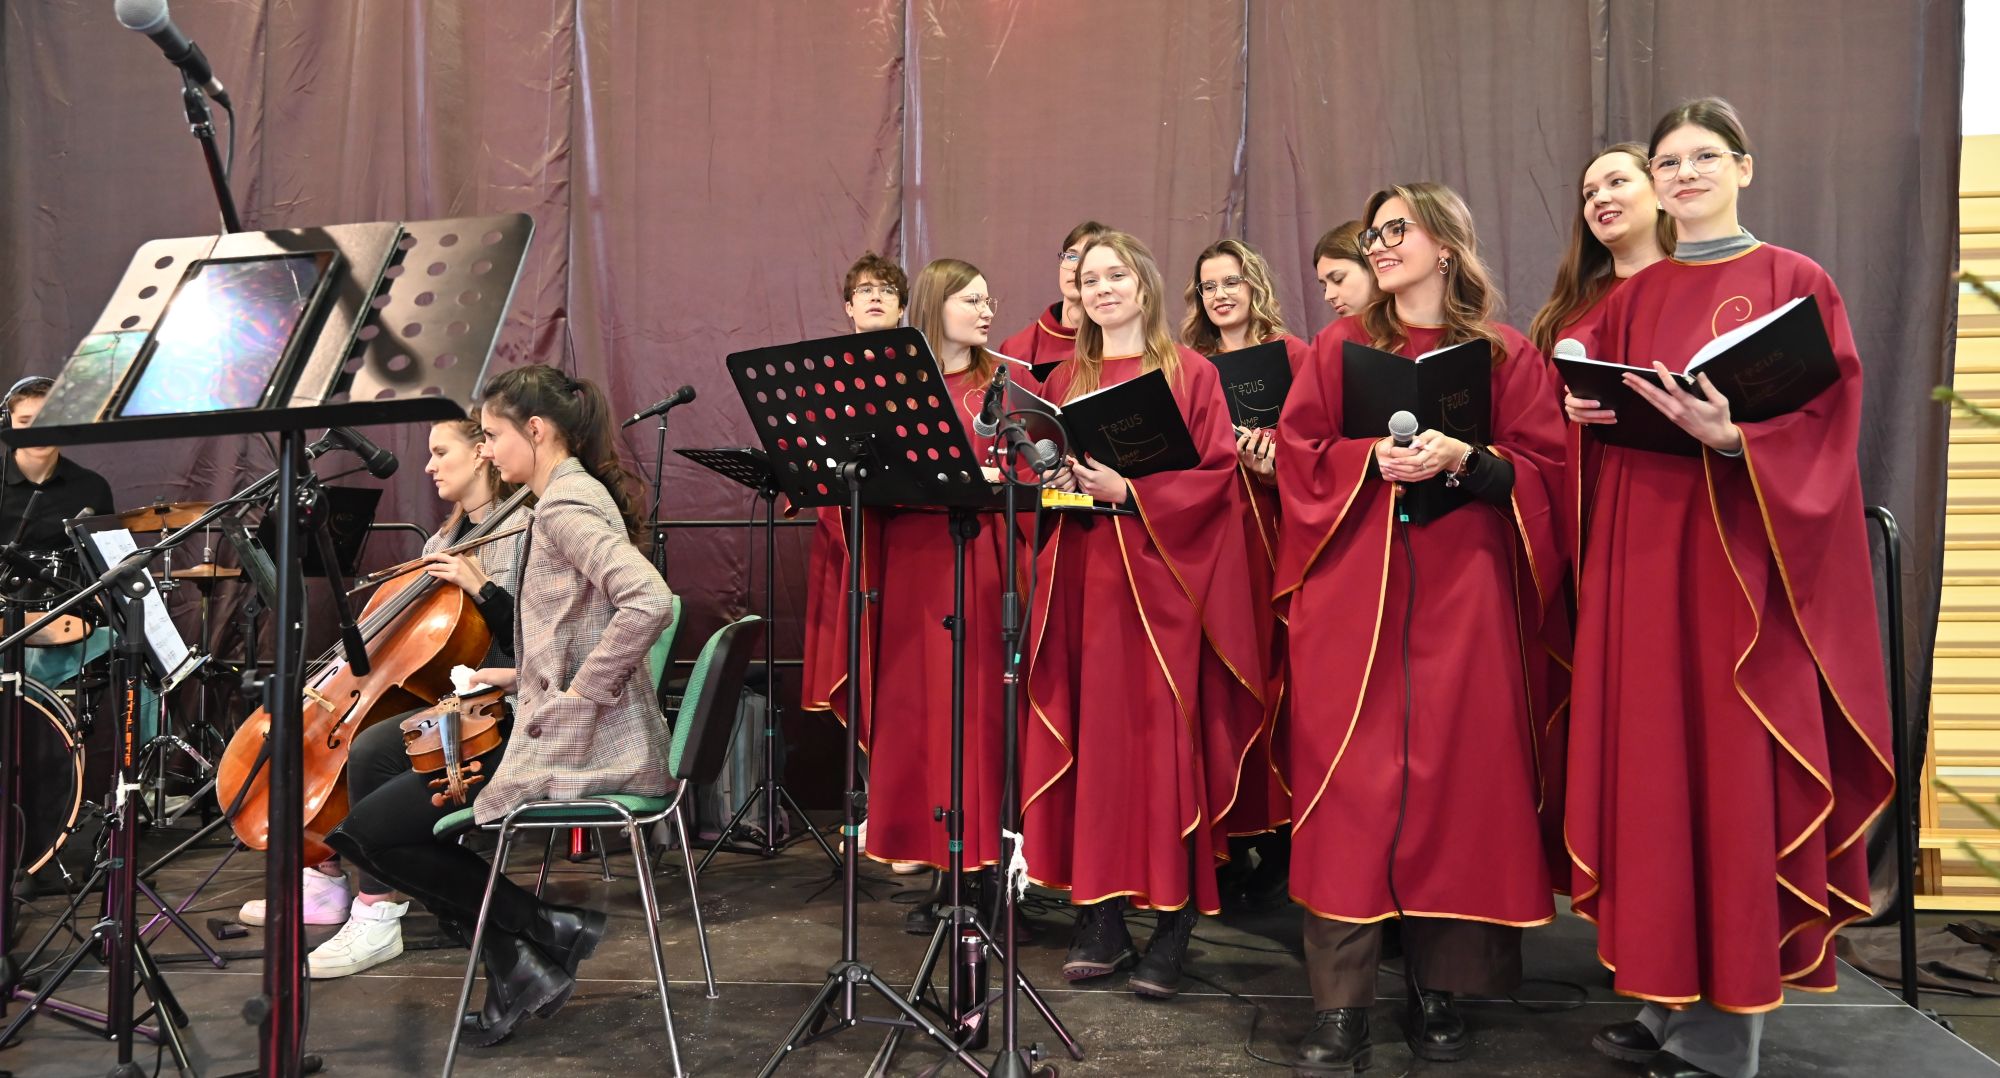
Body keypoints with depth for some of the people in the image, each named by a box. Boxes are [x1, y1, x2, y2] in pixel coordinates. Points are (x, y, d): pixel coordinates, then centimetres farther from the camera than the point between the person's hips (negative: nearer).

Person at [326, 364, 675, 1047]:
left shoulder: (566, 504, -16)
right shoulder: (575, 495, 15)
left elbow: (649, 603, -32)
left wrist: (575, 695, -24)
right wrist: (526, 677, 11)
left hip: (580, 750, -11)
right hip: (570, 734, 11)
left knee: (366, 830, -7)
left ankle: (545, 931, 0)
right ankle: (519, 965, 15)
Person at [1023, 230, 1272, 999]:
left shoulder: (1191, 375, 3)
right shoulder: (1063, 382, 16)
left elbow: (1216, 473, -6)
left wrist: (1128, 492, -16)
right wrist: (1056, 484, -3)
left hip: (1161, 581, -4)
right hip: (1080, 579, 4)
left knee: (1164, 741, -6)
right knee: (1089, 741, 1)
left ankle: (1172, 927, 2)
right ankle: (1100, 921, 8)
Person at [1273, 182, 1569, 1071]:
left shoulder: (1506, 355, 9)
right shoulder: (1339, 348, 12)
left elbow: (1543, 469, 3)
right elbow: (1297, 453, 5)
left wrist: (1465, 460, -14)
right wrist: (1371, 458, -12)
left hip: (1464, 596, 0)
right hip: (1351, 597, 0)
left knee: (1456, 777, -1)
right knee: (1349, 783, -6)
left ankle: (1441, 988, 12)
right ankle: (1341, 1005, -2)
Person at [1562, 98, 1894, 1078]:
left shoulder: (1796, 283, 1)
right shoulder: (1630, 298, 14)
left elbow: (1824, 424, -6)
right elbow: (1592, 402, 16)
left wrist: (1734, 439, -23)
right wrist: (1583, 411, -6)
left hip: (1740, 551, -4)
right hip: (1637, 550, 5)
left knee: (1732, 762, -3)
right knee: (1652, 758, 5)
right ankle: (1674, 998, 17)